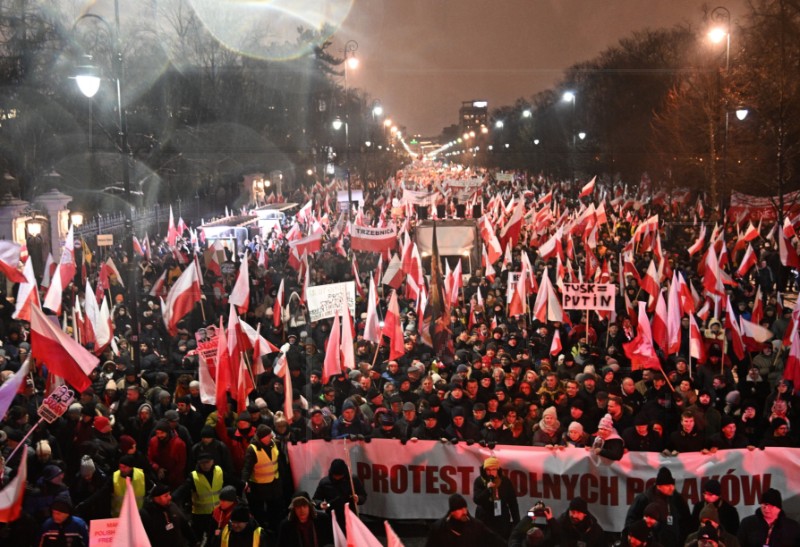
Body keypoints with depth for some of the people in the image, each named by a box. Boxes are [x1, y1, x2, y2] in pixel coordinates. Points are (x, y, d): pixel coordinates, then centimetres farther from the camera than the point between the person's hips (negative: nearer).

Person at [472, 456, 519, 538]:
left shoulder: (505, 481, 0)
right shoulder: (479, 481, -4)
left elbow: (512, 502, 5)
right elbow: (476, 500, -14)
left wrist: (516, 521, 4)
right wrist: (488, 489, -27)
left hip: (502, 520, 1)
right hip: (484, 520, -1)